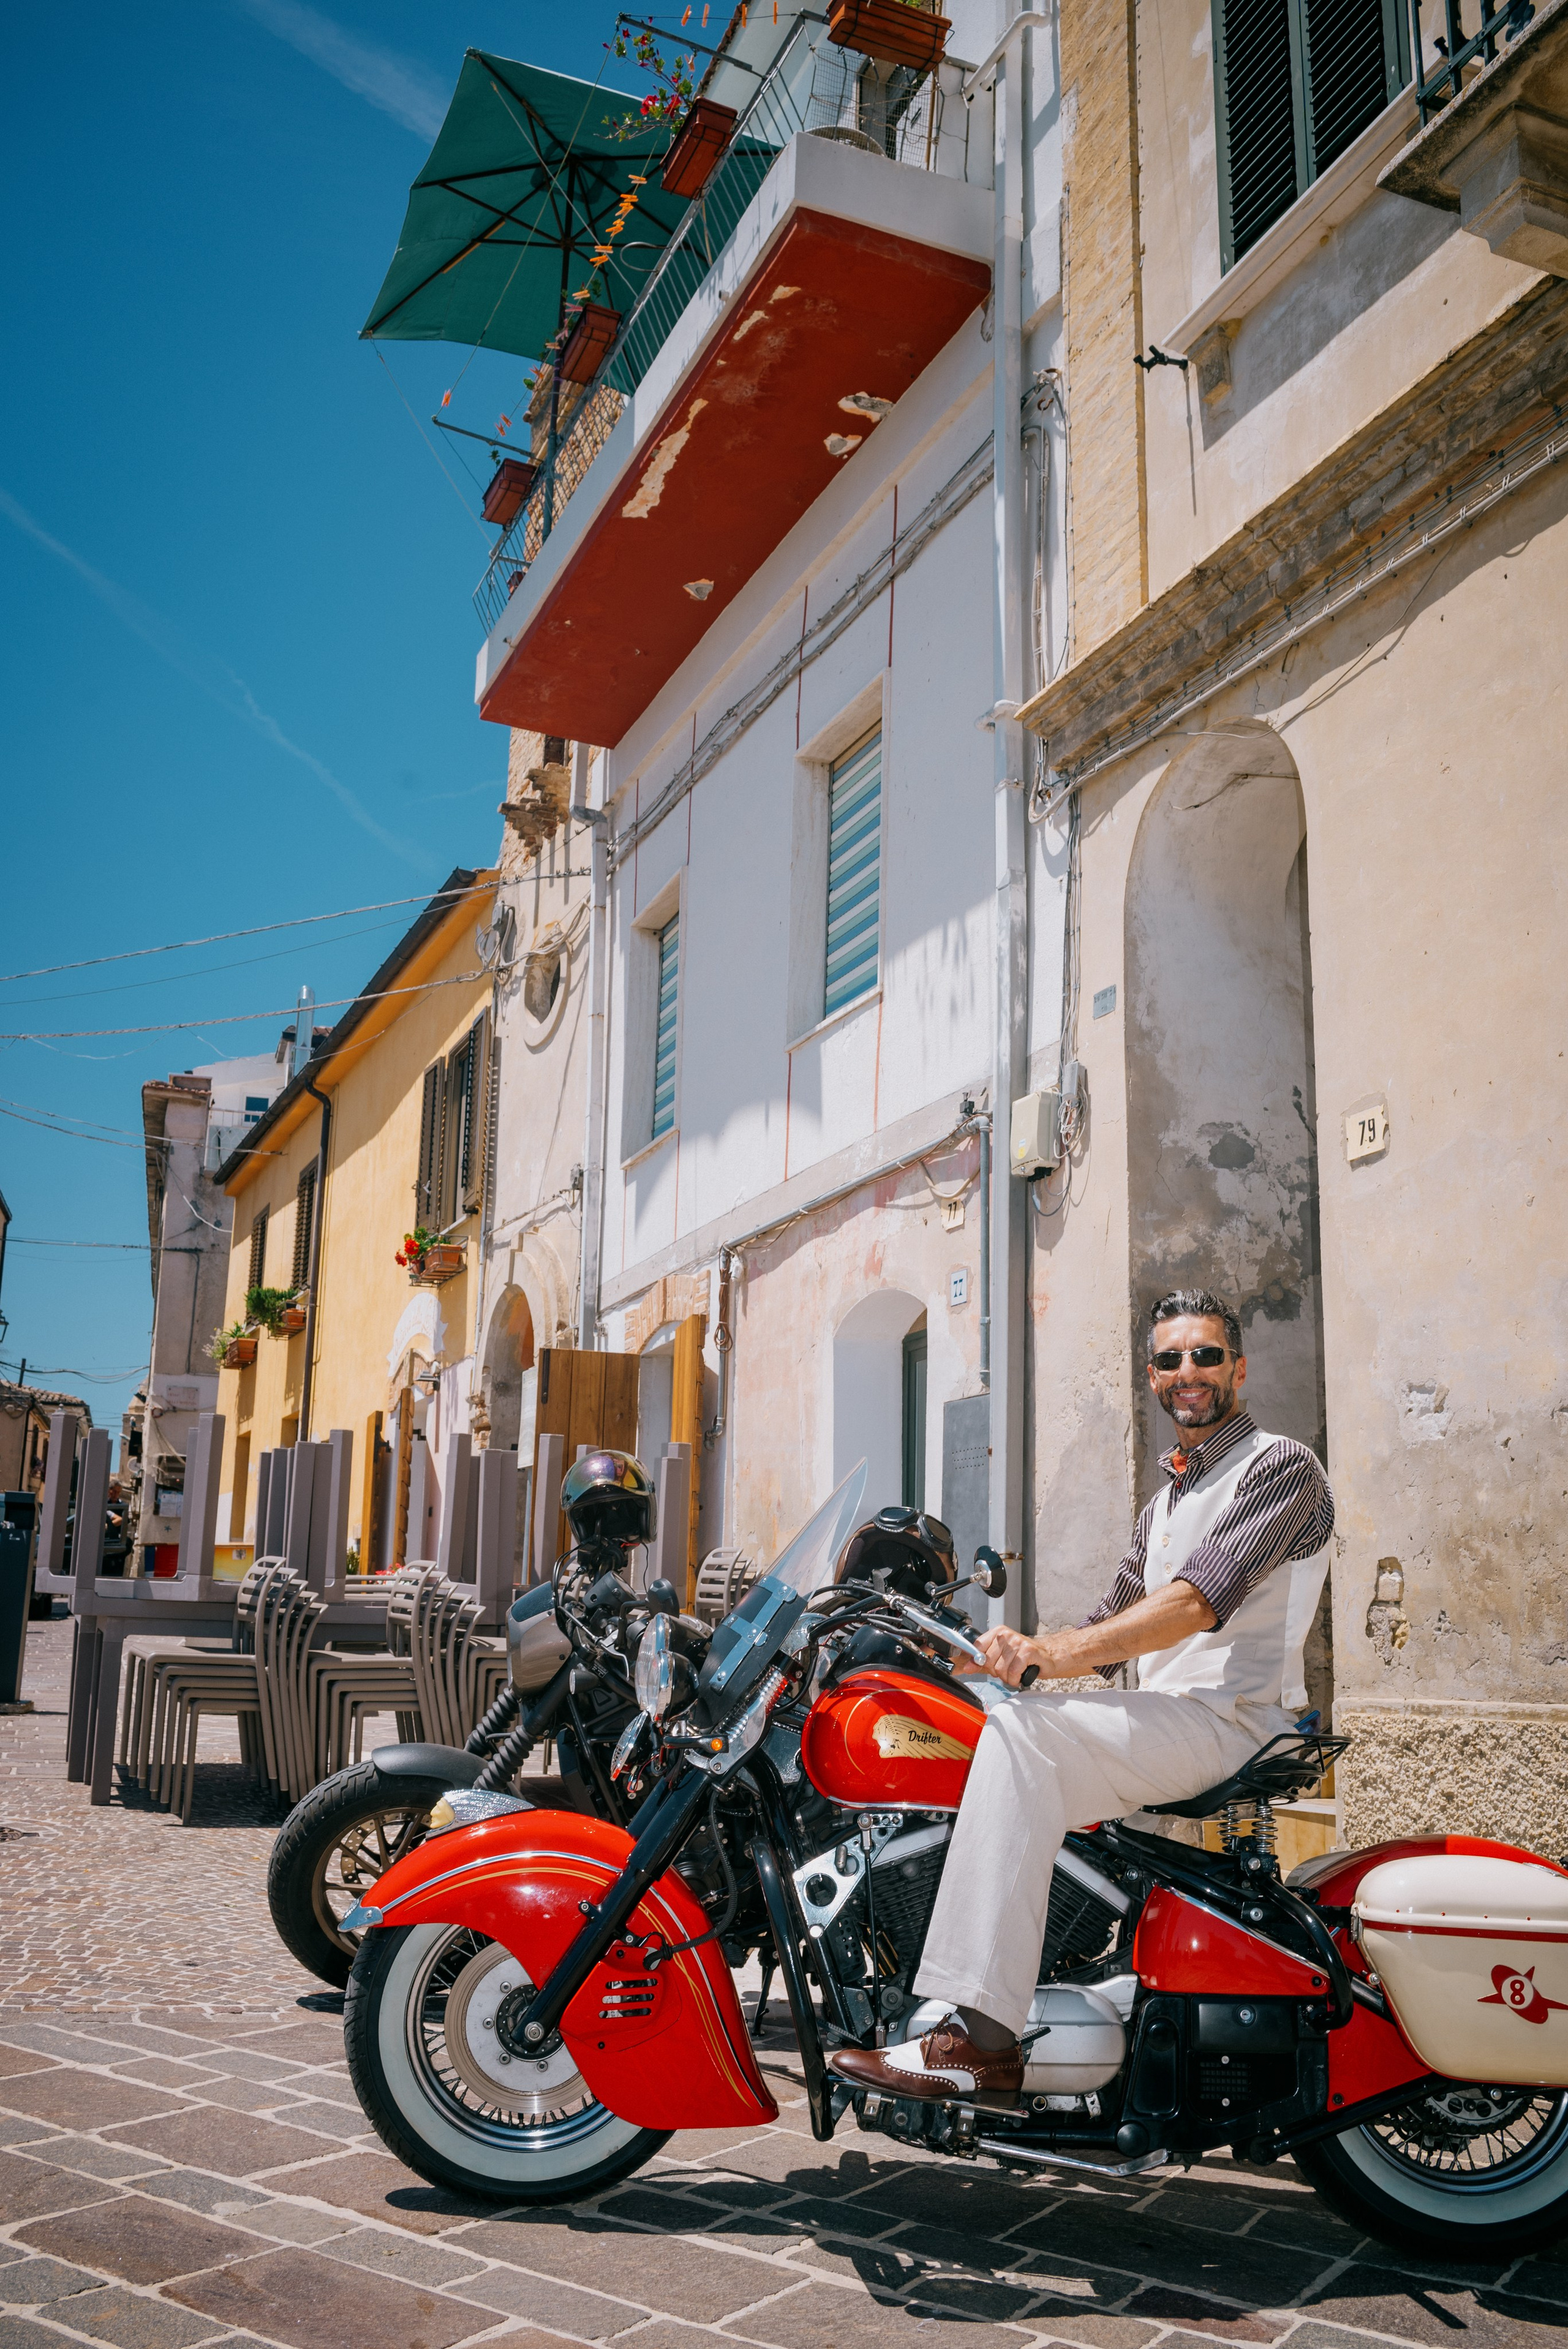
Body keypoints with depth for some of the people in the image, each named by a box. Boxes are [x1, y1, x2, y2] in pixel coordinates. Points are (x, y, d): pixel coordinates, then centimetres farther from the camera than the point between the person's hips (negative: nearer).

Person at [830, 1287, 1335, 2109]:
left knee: (1023, 1733, -29)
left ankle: (982, 2040, -35)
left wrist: (1054, 1651, -28)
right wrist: (1013, 1655, 3)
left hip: (1231, 1716, -10)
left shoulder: (1281, 1466, -5)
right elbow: (1114, 1627, 23)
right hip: (1159, 1719, 10)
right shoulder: (1166, 1499, 25)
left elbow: (1199, 1601, -21)